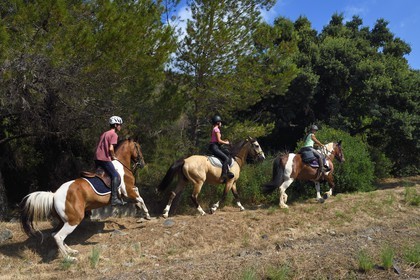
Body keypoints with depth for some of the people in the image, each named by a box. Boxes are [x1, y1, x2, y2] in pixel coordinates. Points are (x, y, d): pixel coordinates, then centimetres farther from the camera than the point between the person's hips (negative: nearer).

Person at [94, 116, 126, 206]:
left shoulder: (104, 133, 22)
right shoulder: (114, 134, -5)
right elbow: (111, 148, -17)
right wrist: (113, 156, 0)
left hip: (97, 158, 9)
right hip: (105, 159, -9)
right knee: (116, 176, -11)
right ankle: (114, 198, -20)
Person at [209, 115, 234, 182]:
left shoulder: (214, 129, 20)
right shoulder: (216, 129, -10)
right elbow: (219, 140, -16)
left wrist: (224, 141, 14)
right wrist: (225, 142, -1)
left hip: (215, 147, 11)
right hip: (214, 147, -11)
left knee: (228, 155, 14)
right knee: (226, 158, -18)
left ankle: (227, 172, 8)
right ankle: (224, 175, -25)